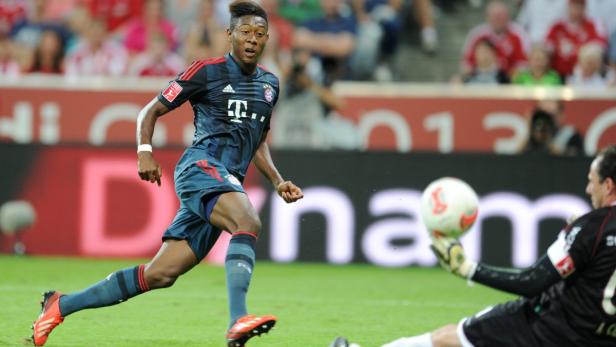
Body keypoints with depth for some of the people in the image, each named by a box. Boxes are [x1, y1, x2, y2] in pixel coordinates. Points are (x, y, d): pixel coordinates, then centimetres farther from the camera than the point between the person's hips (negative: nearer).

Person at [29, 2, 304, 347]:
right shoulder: (207, 71, 1)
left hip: (229, 185, 6)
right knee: (249, 222, -36)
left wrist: (278, 181, 16)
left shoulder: (270, 84, 20)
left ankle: (62, 305, 10)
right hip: (201, 166, -6)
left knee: (161, 274, -1)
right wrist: (145, 152, -10)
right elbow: (152, 111, 6)